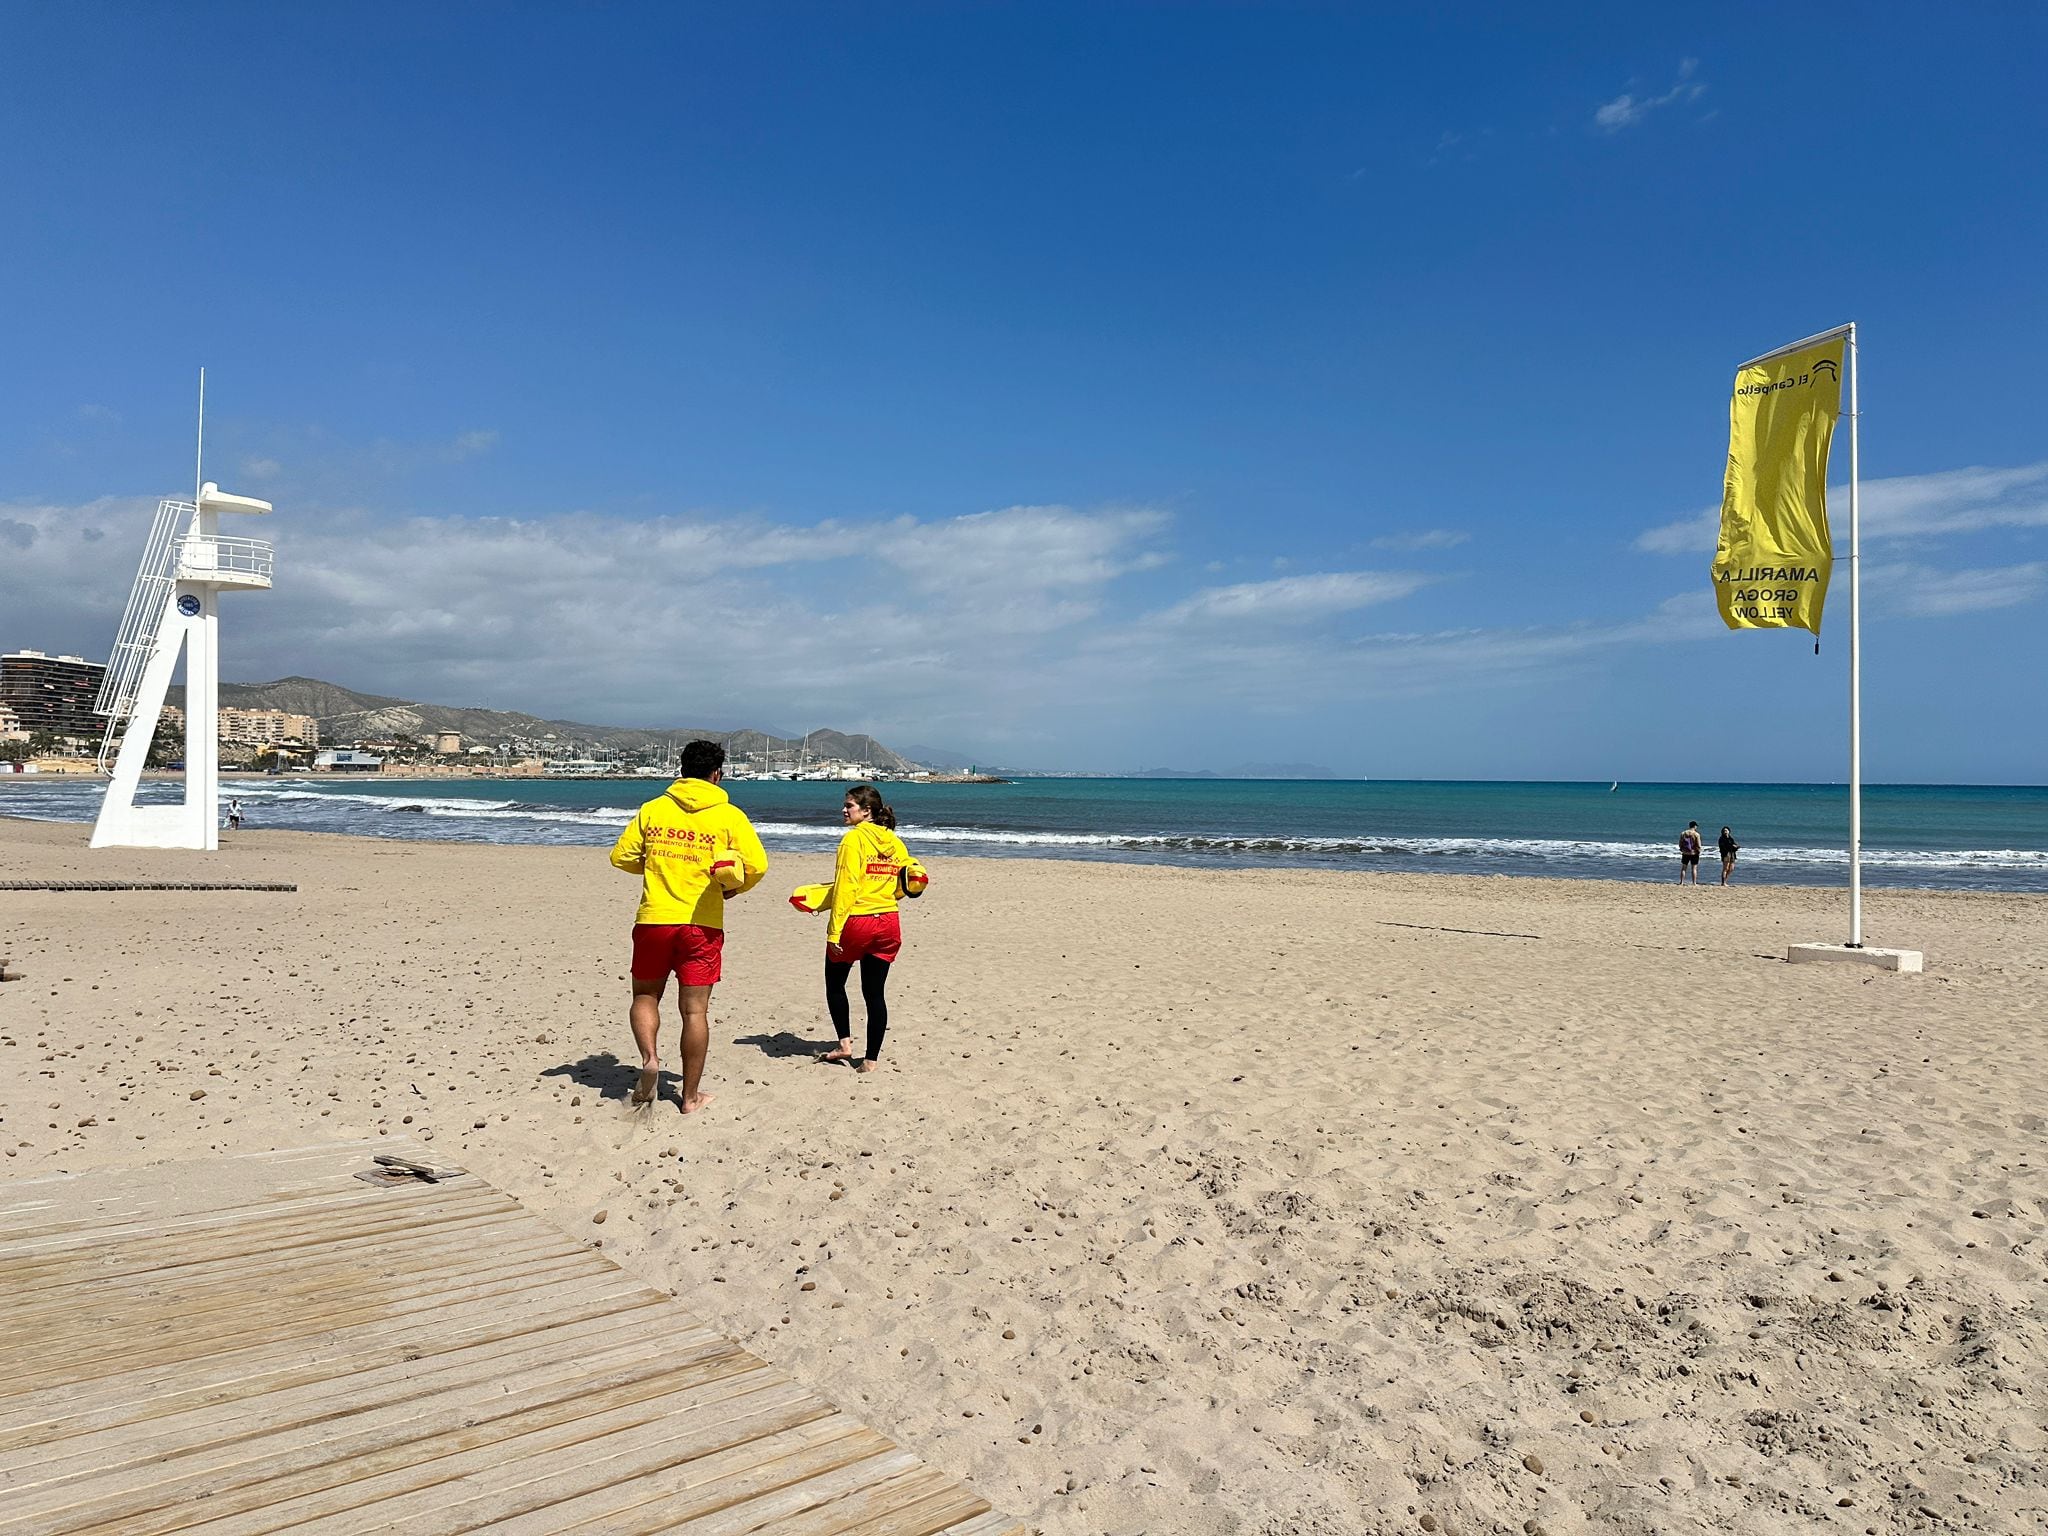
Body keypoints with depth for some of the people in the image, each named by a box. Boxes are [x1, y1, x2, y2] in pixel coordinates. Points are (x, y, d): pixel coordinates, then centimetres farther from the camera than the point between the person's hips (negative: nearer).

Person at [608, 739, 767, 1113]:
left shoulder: (652, 809, 3)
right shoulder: (729, 816, -3)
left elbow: (620, 857, 5)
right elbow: (757, 866, -9)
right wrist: (732, 888, 11)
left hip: (653, 920, 1)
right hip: (702, 925, -1)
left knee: (645, 995, 22)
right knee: (694, 1010, 6)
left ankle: (649, 1058, -2)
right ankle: (691, 1096, 13)